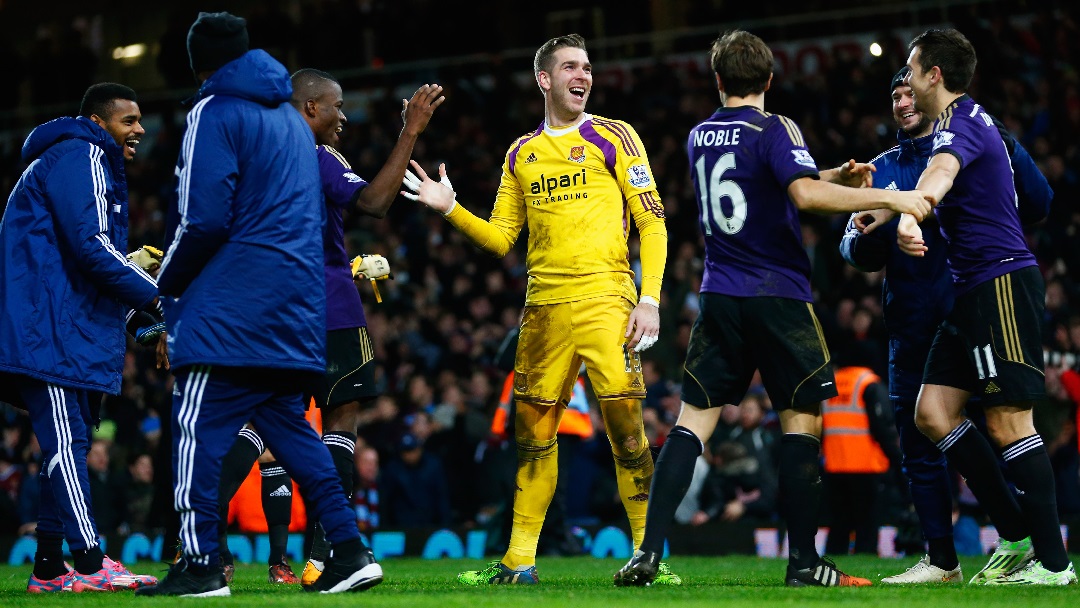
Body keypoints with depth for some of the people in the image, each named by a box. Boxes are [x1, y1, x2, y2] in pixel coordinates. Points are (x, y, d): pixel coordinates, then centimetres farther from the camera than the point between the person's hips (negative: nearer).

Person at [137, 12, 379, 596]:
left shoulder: (214, 114, -5)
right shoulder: (292, 117, 20)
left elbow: (202, 219, -13)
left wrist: (167, 283, 1)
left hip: (233, 302, -8)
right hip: (296, 302, 8)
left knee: (199, 425, -6)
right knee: (287, 421, 13)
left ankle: (200, 563, -12)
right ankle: (348, 550, 7)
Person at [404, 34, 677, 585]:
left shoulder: (614, 138, 3)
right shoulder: (521, 154, 16)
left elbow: (652, 222, -1)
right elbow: (500, 238, 18)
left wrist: (650, 298, -11)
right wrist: (450, 209, 2)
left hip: (605, 301, -4)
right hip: (543, 307, 5)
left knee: (625, 426, -11)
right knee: (533, 431, 6)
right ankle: (518, 561, 13)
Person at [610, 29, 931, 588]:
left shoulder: (699, 137, 12)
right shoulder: (773, 130, -8)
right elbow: (806, 195, -24)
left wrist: (834, 177, 16)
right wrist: (888, 198, -24)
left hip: (719, 300, 5)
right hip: (778, 299, -5)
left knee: (692, 422, 3)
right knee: (801, 421, 3)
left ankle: (649, 552, -7)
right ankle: (803, 561, 3)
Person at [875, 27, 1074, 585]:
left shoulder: (962, 122, -12)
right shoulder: (965, 122, 19)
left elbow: (940, 174, -36)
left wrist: (908, 218, -55)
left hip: (1003, 281, -10)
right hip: (975, 289, 10)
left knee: (1007, 420, -11)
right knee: (932, 412, 4)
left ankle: (1052, 563, -8)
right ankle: (1016, 538, 5)